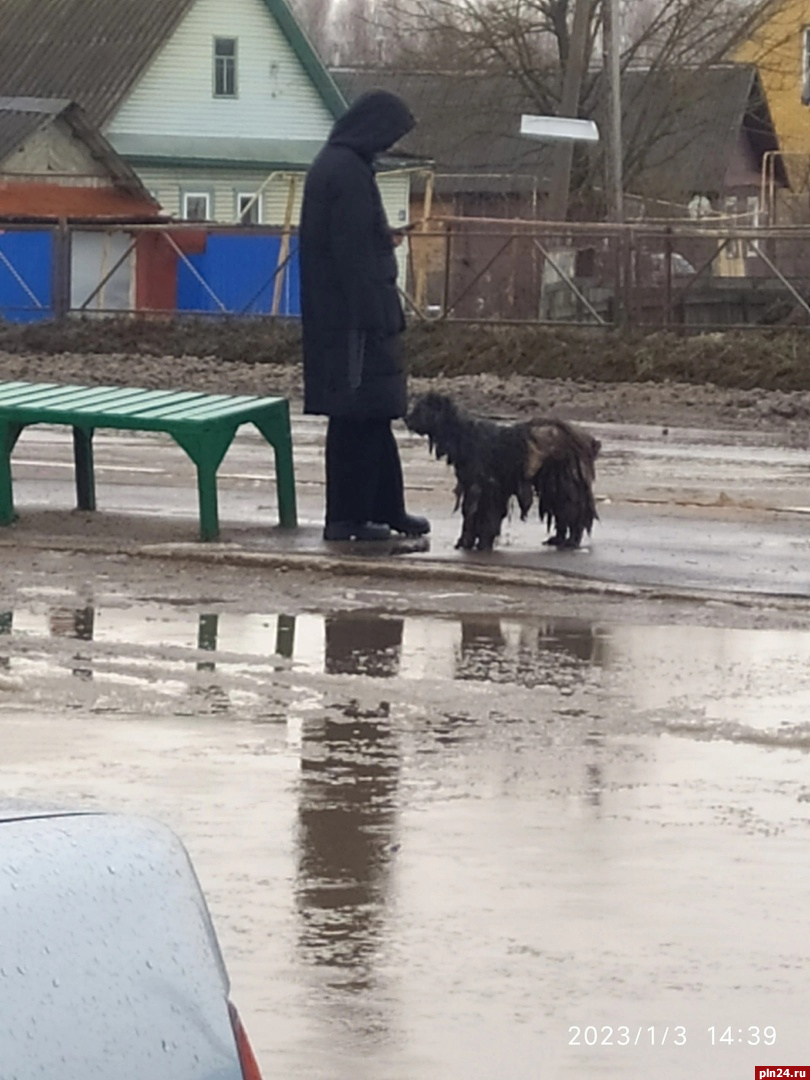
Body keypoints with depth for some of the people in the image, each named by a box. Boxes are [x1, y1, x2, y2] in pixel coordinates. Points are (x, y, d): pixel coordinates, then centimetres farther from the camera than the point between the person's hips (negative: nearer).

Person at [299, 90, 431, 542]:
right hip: (355, 314, -10)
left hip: (336, 315, 10)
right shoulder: (349, 173, -18)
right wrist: (375, 316, -21)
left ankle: (387, 508, 21)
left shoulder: (333, 164, 13)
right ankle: (347, 517, 0)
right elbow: (353, 254, -22)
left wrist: (384, 237, 20)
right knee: (359, 415, -4)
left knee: (373, 414, 15)